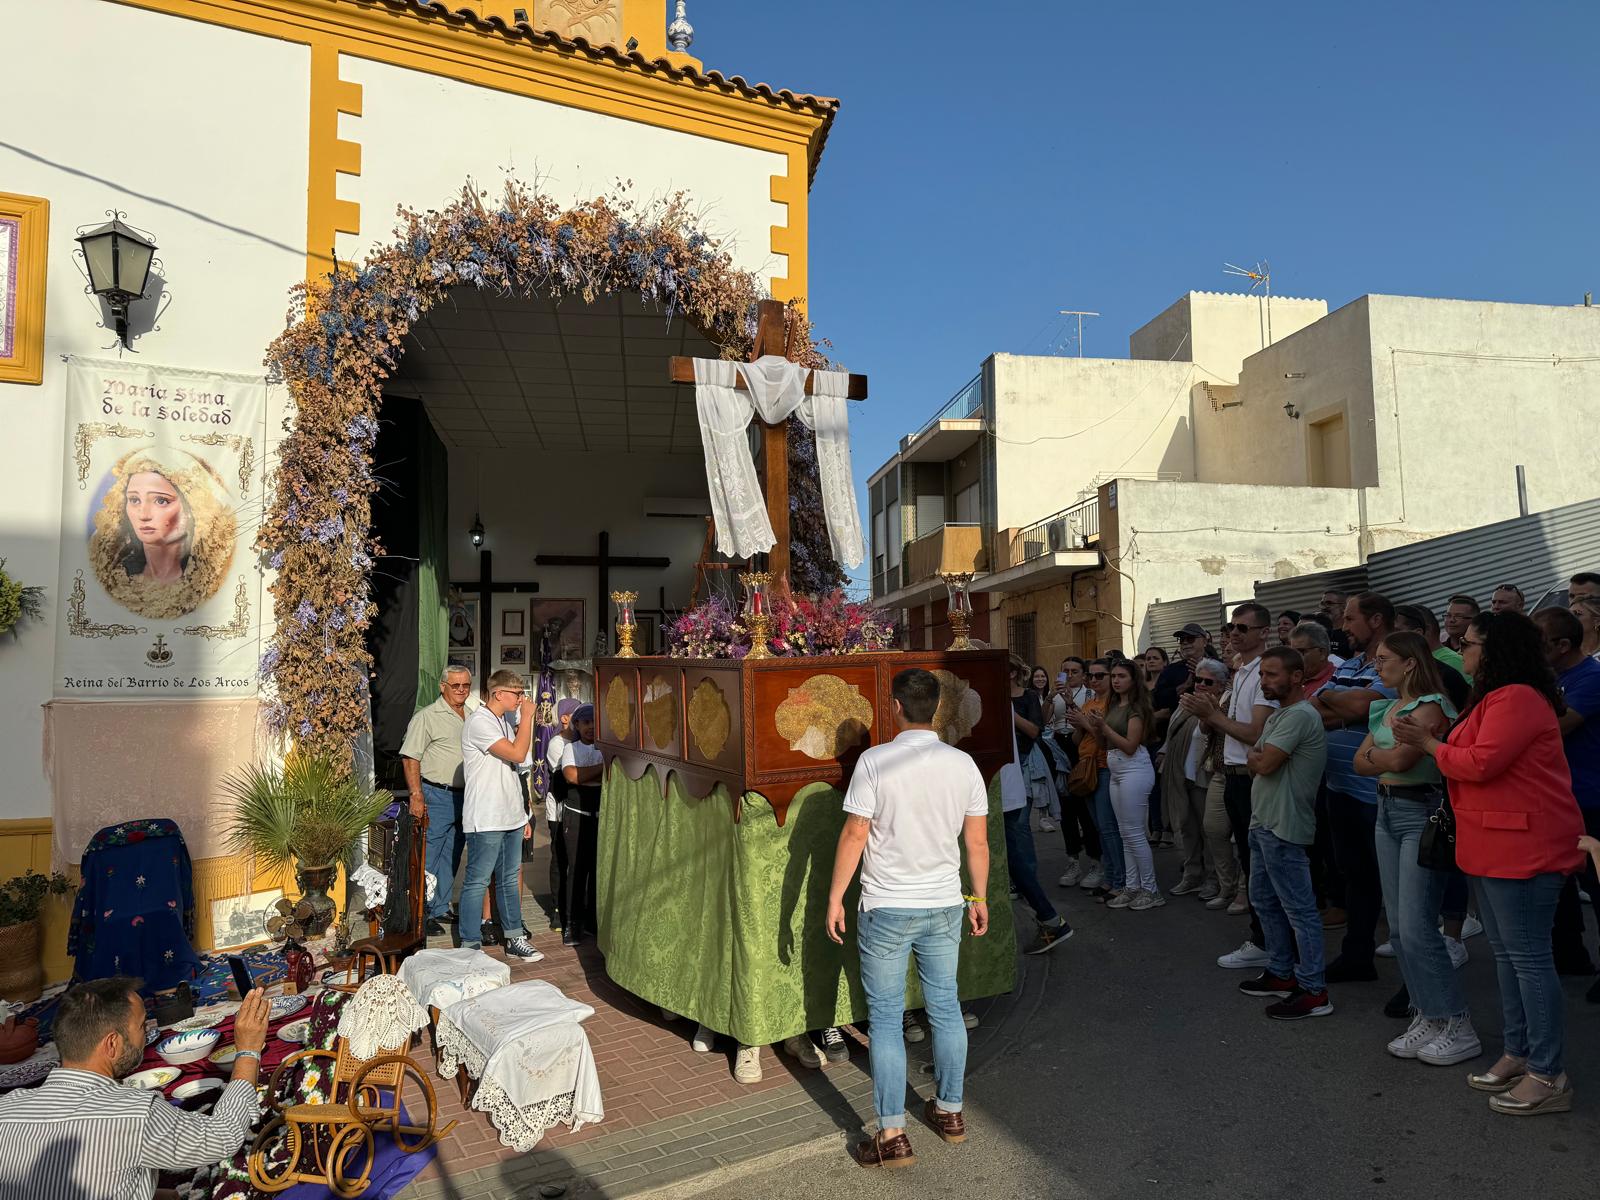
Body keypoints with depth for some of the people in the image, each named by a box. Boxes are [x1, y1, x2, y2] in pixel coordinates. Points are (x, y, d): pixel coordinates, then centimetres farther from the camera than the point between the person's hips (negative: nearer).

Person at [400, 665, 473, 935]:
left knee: (451, 858, 14)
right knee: (428, 859, -3)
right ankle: (422, 914, 6)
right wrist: (417, 796, -19)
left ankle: (441, 908, 25)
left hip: (464, 797, 7)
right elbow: (410, 758, -12)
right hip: (436, 796, -7)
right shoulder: (427, 716, -8)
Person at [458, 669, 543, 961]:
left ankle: (514, 939, 24)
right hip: (485, 820, -9)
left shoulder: (505, 721, 15)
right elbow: (517, 754, -23)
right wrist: (527, 716, -14)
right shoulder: (479, 721, -15)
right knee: (478, 882, 1)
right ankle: (470, 945, 11)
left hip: (510, 817, 9)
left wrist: (522, 816, 18)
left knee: (510, 879, 15)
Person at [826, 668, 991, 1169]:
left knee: (886, 1019, 6)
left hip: (886, 910, -4)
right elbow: (977, 841, 2)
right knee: (945, 1008, 18)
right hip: (945, 907, 4)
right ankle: (950, 1110, 33)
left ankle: (893, 1135, 10)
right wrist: (979, 897, 15)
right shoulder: (963, 764, -3)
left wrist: (835, 898, -3)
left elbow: (854, 836, -13)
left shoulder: (875, 762, -14)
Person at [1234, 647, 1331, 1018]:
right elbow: (1254, 763, 15)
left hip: (1284, 828, -11)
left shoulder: (1299, 716, -17)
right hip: (1263, 822, 11)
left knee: (1298, 909, -3)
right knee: (1264, 900, 18)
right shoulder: (1276, 715, 16)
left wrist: (1256, 756, -1)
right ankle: (1281, 974, 30)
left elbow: (1265, 765, -21)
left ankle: (1313, 991, 4)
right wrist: (1259, 759, -5)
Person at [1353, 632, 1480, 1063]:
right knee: (1399, 929, 10)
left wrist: (1375, 753, -4)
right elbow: (1361, 763, 8)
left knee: (1417, 929, -8)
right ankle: (1427, 1017, 20)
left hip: (1422, 814, -9)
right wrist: (1389, 759, -10)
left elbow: (1400, 759, -24)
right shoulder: (1388, 708, 13)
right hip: (1387, 812, 9)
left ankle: (1458, 1028, 5)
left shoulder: (1431, 707, -13)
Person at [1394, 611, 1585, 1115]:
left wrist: (1429, 744, -9)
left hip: (1522, 847, -11)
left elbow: (1482, 762, -22)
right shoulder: (1495, 697, 18)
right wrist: (1430, 739, 3)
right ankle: (1518, 1054, 27)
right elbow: (1470, 757, 17)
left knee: (1528, 956, -4)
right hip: (1495, 846, 11)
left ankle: (1548, 1077, 5)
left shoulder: (1517, 699, -17)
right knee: (1506, 953, 17)